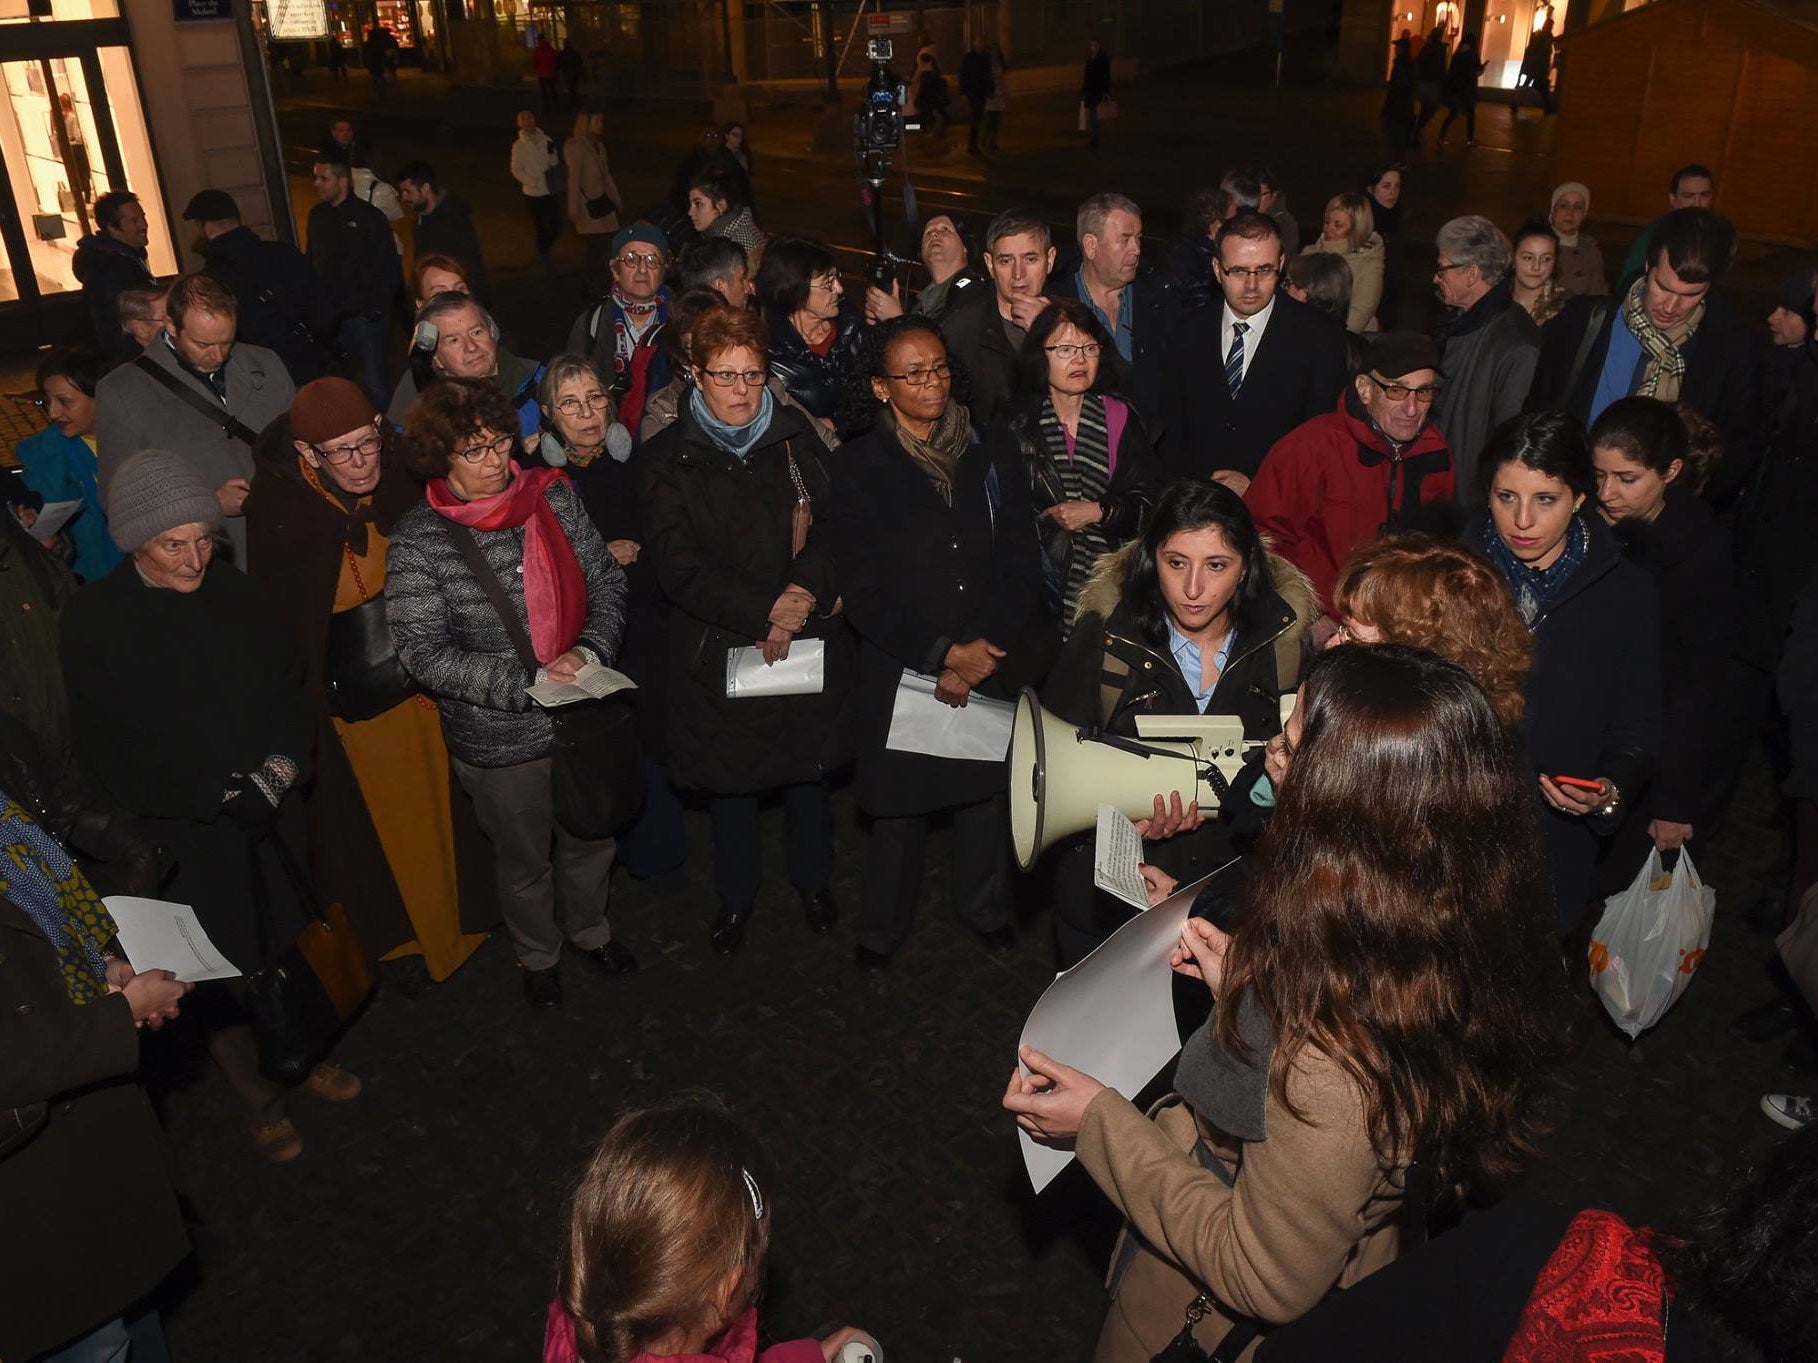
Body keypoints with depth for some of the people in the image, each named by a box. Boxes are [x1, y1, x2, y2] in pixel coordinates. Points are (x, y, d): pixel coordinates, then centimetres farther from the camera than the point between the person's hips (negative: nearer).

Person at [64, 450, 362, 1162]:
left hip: (274, 816, 4)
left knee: (292, 946, 18)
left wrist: (283, 766, -13)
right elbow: (110, 749, -13)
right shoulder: (94, 619, -13)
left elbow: (291, 685, 5)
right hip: (186, 836, -3)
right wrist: (222, 794, -16)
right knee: (224, 971, 9)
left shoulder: (237, 596, -1)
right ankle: (258, 1097, 30)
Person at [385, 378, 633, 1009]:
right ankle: (537, 954, 48)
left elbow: (607, 583, -1)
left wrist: (588, 651, -19)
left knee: (591, 838, 25)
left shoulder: (552, 496, -7)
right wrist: (528, 680, -25)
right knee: (525, 860, 20)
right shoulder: (418, 540, -16)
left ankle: (589, 927, 54)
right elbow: (424, 654, -17)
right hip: (500, 738, -3)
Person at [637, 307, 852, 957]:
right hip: (719, 652, -2)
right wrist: (764, 609, -23)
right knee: (729, 779, 12)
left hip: (808, 643, 2)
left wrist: (804, 593, -21)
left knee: (809, 767, 16)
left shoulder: (796, 438, 2)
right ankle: (736, 895, 36)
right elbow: (678, 567, -14)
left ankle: (813, 879, 41)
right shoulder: (667, 460, -5)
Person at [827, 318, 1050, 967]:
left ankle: (985, 908, 38)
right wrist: (943, 653, -14)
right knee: (899, 798, 8)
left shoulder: (994, 455, 4)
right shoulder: (861, 466, -4)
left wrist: (980, 655, -11)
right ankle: (883, 928, 31)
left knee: (988, 789, 13)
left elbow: (1021, 565, 0)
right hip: (899, 669, -2)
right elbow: (862, 589, -9)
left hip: (993, 665, 3)